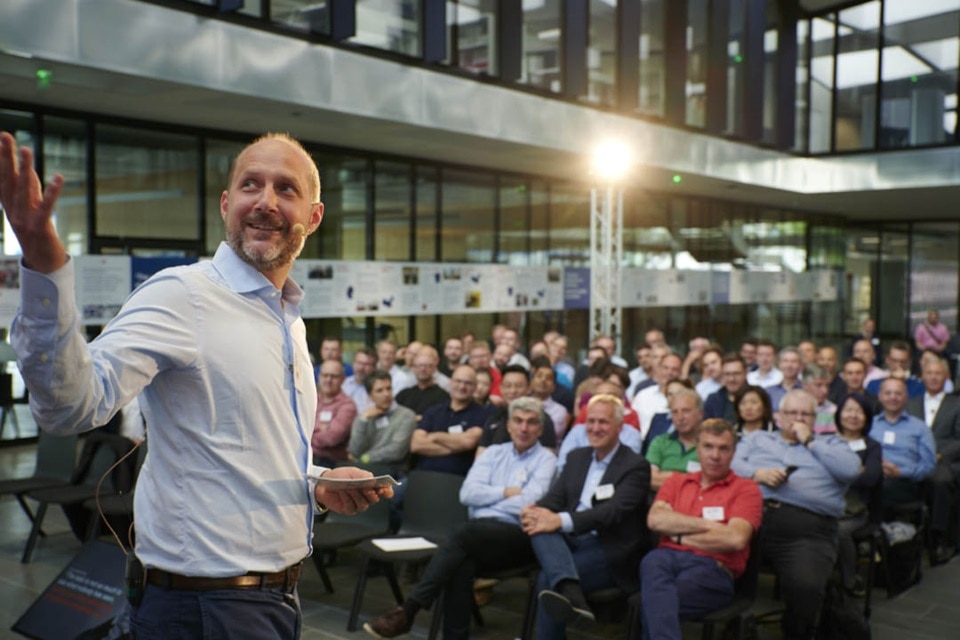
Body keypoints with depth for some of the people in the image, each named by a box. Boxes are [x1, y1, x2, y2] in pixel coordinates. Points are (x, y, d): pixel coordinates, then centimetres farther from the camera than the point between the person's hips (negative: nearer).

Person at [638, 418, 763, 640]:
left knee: (654, 601, -35)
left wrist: (679, 536, -1)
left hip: (713, 569, -3)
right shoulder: (676, 482, 23)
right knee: (652, 562, -38)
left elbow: (736, 539, -6)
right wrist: (707, 525, -2)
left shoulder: (746, 489, 11)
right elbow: (655, 520, 4)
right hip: (669, 557, 3)